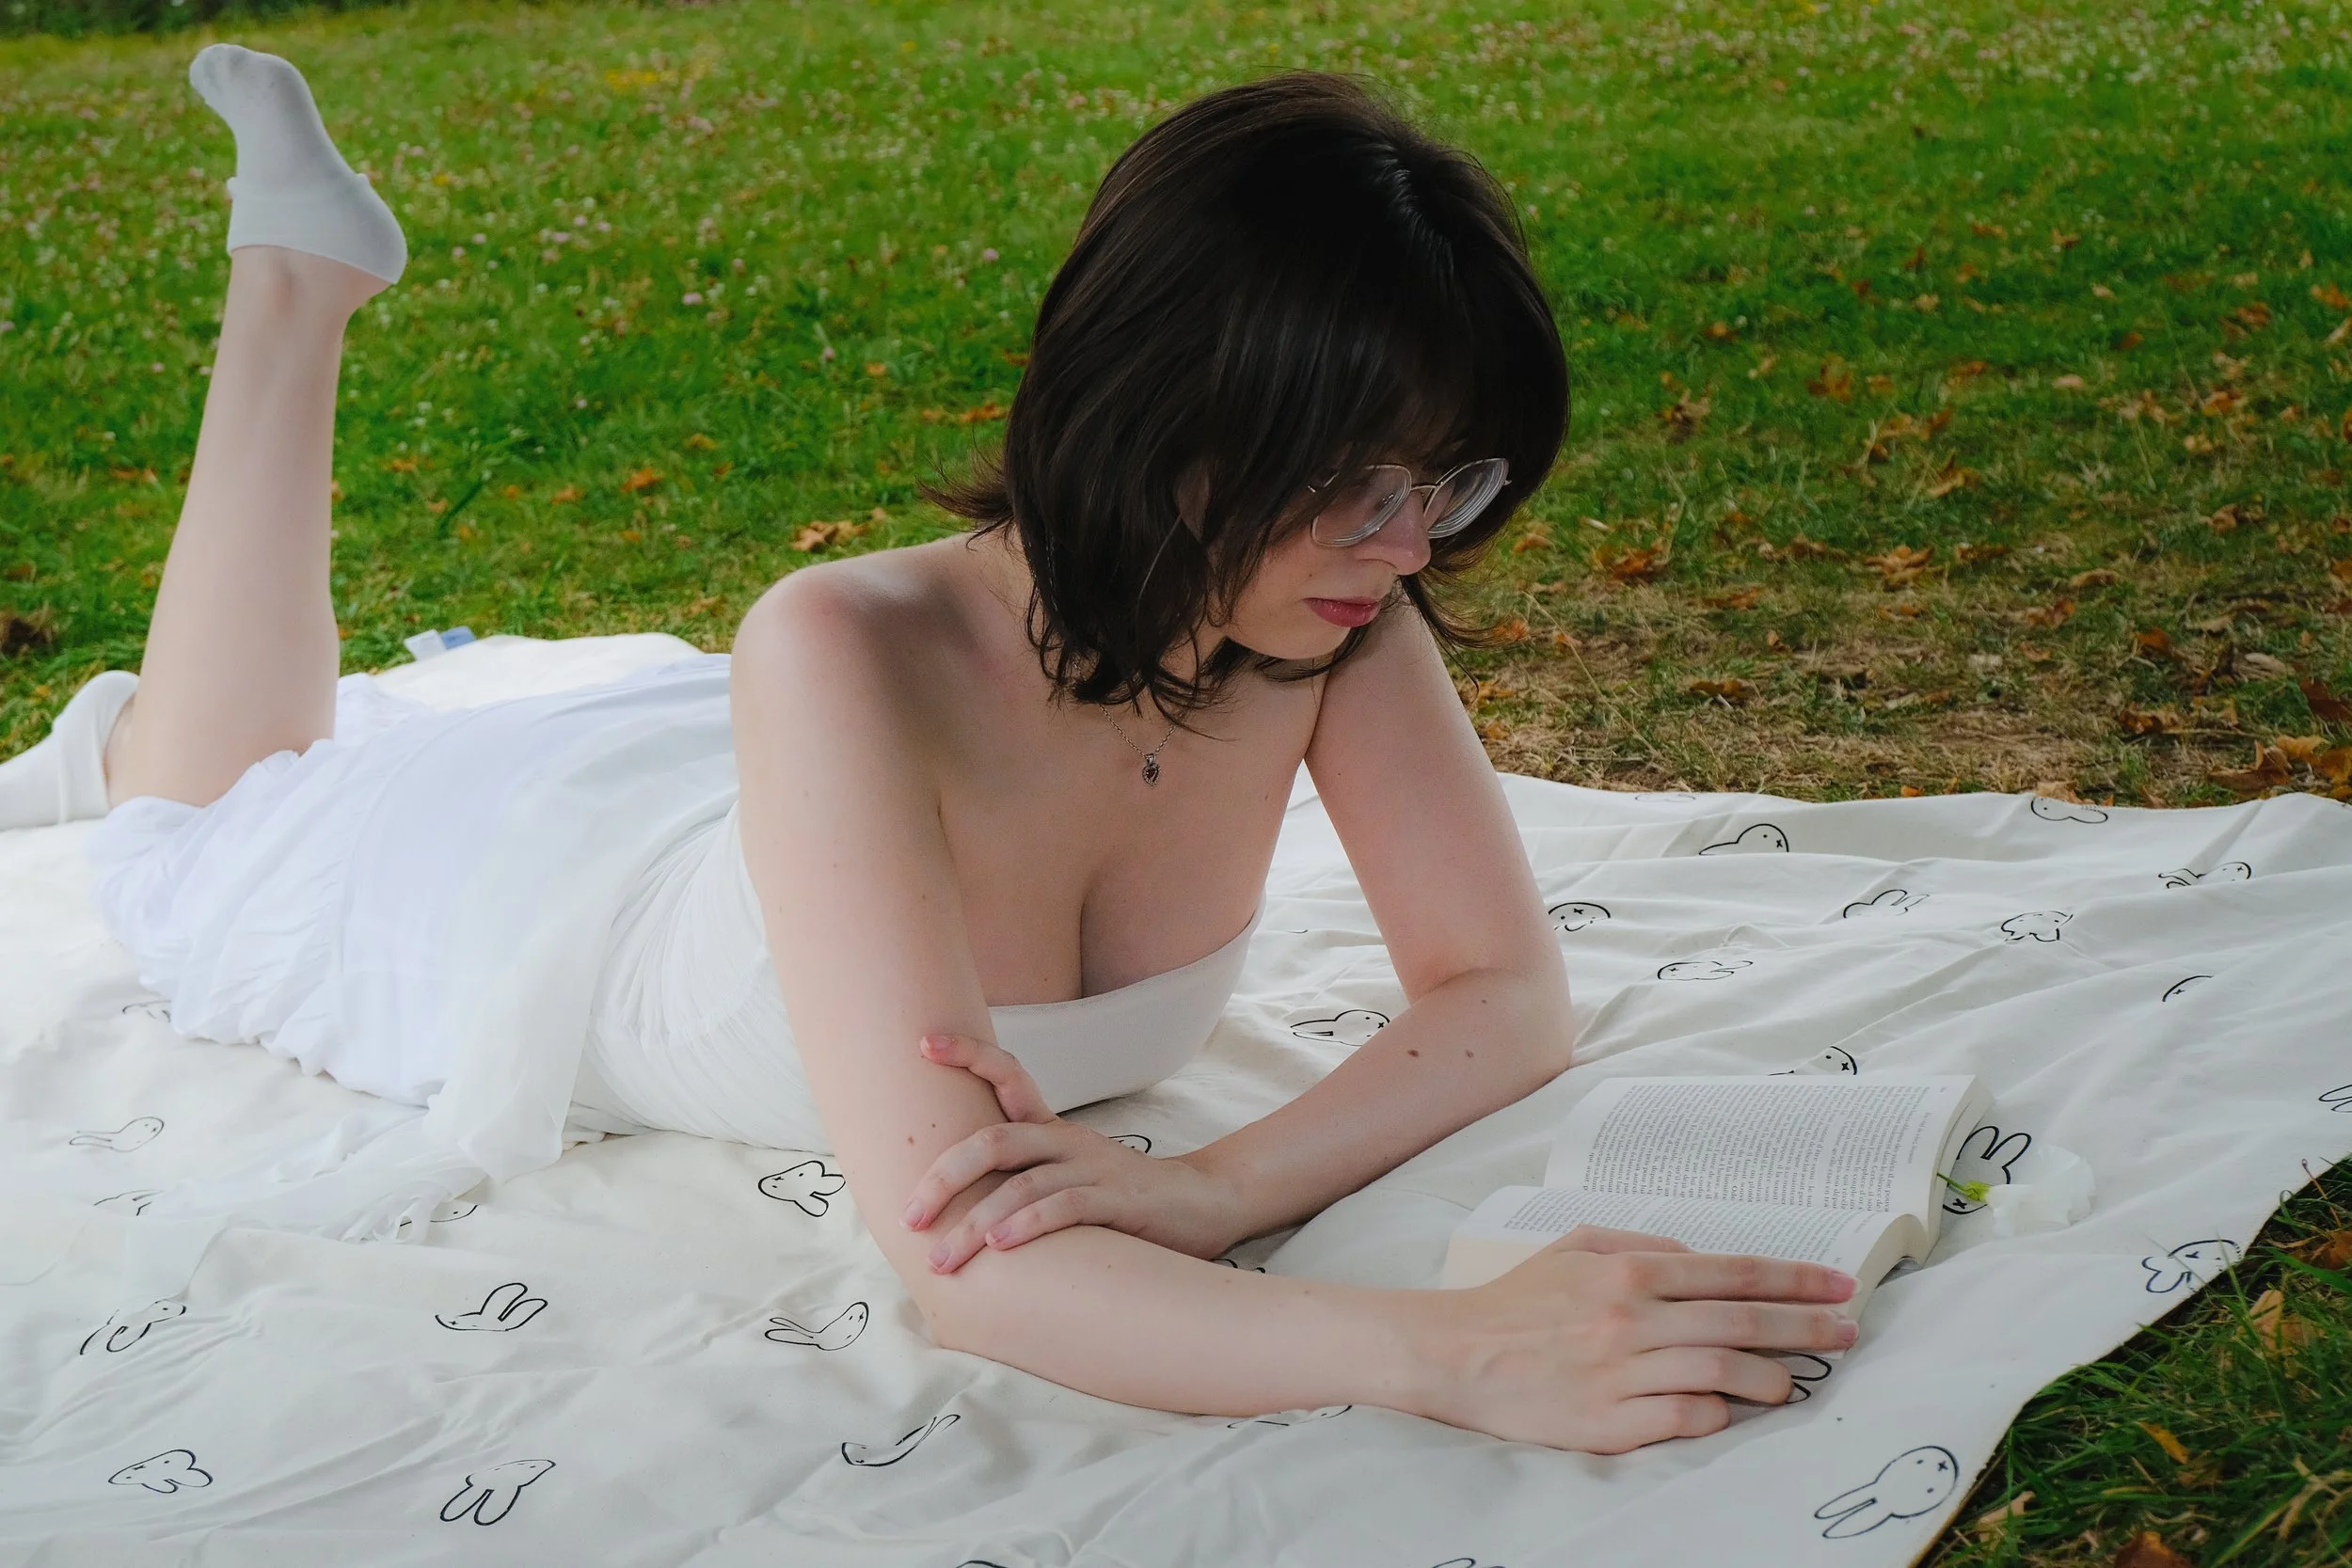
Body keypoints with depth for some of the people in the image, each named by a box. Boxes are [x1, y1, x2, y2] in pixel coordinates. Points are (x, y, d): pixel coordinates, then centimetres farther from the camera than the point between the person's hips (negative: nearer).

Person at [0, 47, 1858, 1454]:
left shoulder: (1342, 622, -32)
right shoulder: (864, 656, -48)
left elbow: (1513, 997, -28)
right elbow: (961, 1254, -53)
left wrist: (1210, 1191, -45)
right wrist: (1454, 1350, -65)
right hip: (494, 883, -3)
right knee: (220, 816, 31)